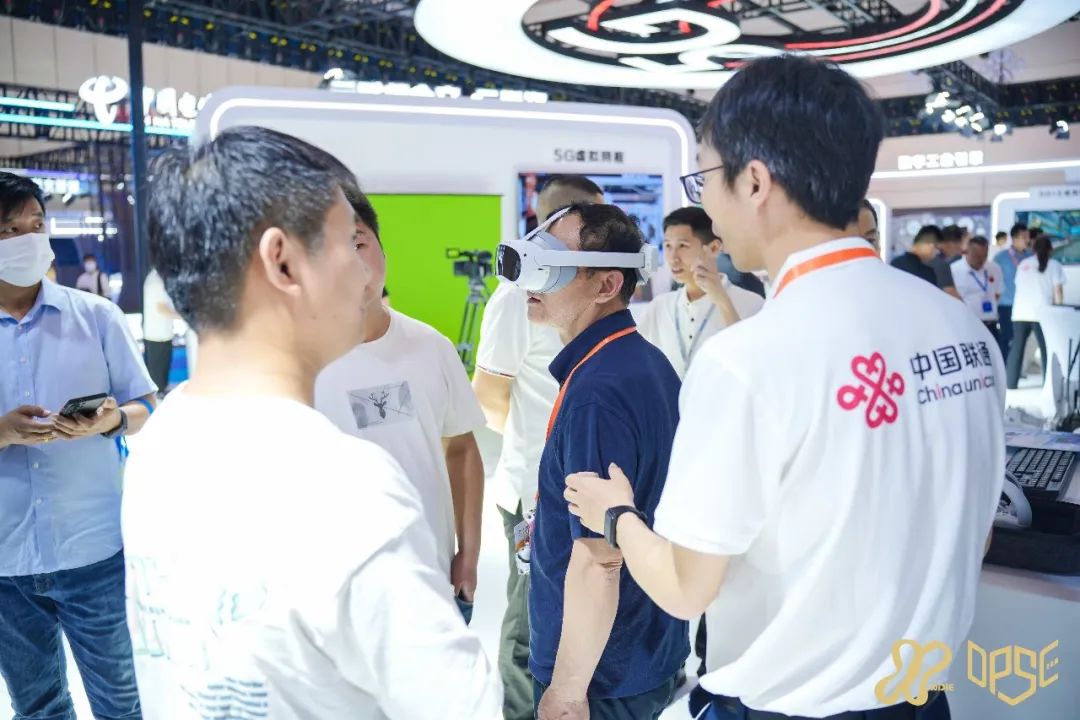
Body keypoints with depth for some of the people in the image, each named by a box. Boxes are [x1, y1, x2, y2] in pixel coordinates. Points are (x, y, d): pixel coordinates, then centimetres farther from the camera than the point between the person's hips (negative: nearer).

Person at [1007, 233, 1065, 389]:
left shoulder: (1023, 263, 16)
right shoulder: (1054, 265, 4)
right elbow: (1057, 291, -1)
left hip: (1020, 312, 3)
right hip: (1042, 313, -3)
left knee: (1016, 349, 6)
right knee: (1047, 350, 2)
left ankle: (1011, 386, 4)